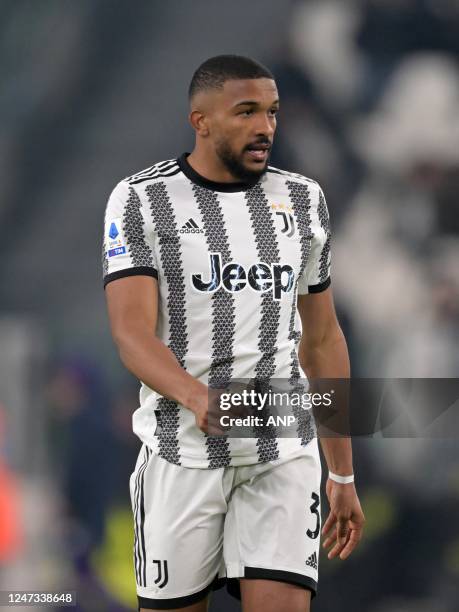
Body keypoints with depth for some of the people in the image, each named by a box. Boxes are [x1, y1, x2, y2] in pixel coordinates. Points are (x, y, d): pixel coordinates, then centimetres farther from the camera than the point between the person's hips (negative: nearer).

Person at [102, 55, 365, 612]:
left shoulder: (303, 199, 10)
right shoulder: (142, 201, -3)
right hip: (181, 455, -2)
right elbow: (132, 332, -15)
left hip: (283, 457, 2)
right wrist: (199, 398, -35)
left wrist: (343, 476, 15)